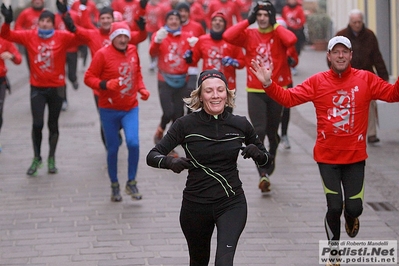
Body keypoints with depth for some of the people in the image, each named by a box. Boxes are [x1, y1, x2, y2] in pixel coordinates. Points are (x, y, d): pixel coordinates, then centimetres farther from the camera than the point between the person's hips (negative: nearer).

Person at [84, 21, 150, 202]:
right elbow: (89, 78, -10)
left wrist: (142, 89, 3)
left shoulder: (133, 51, 4)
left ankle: (131, 183, 1)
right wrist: (105, 85, -26)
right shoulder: (103, 54, -10)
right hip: (109, 110, -2)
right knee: (113, 148, 5)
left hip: (130, 108, 2)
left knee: (133, 143, -16)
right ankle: (114, 186, 23)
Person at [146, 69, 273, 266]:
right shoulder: (186, 125, -9)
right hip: (195, 205, 0)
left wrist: (257, 153, -14)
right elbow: (152, 156, -12)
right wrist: (170, 162, -34)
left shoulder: (240, 125, -3)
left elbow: (266, 158, 9)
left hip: (232, 203, 0)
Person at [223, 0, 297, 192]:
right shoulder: (249, 34, 2)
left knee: (272, 132, 15)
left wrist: (275, 25, -12)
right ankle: (263, 174, -15)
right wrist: (248, 21, -10)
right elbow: (228, 36, -15)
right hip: (255, 91, -1)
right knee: (259, 131, -14)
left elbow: (291, 40, -24)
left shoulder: (279, 34, -1)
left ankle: (269, 168, 37)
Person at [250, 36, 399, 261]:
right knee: (334, 207, -2)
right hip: (327, 157, 0)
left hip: (355, 156, 0)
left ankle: (351, 218, 39)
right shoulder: (317, 82, -4)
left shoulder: (366, 79, -4)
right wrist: (268, 83, -19)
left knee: (354, 207, -2)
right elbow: (288, 98, -6)